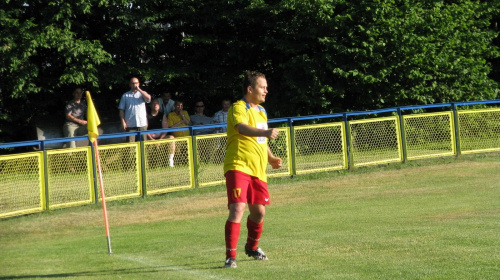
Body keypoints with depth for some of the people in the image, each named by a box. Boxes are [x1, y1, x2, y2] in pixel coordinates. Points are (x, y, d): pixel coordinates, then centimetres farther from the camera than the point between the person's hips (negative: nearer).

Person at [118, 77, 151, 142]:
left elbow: (148, 98, -12)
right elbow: (121, 110, 7)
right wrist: (123, 122, -3)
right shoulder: (125, 95, 10)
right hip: (130, 124, 0)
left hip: (142, 123, 0)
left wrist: (139, 89, -9)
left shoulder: (142, 94, 11)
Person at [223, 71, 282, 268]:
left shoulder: (261, 111, 17)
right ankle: (230, 256, -14)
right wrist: (265, 132, -49)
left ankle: (252, 247, 35)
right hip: (238, 166, -8)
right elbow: (242, 128, -33)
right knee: (237, 209, -17)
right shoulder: (239, 108, -10)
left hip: (258, 170, 8)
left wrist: (271, 158, 15)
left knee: (259, 212, 11)